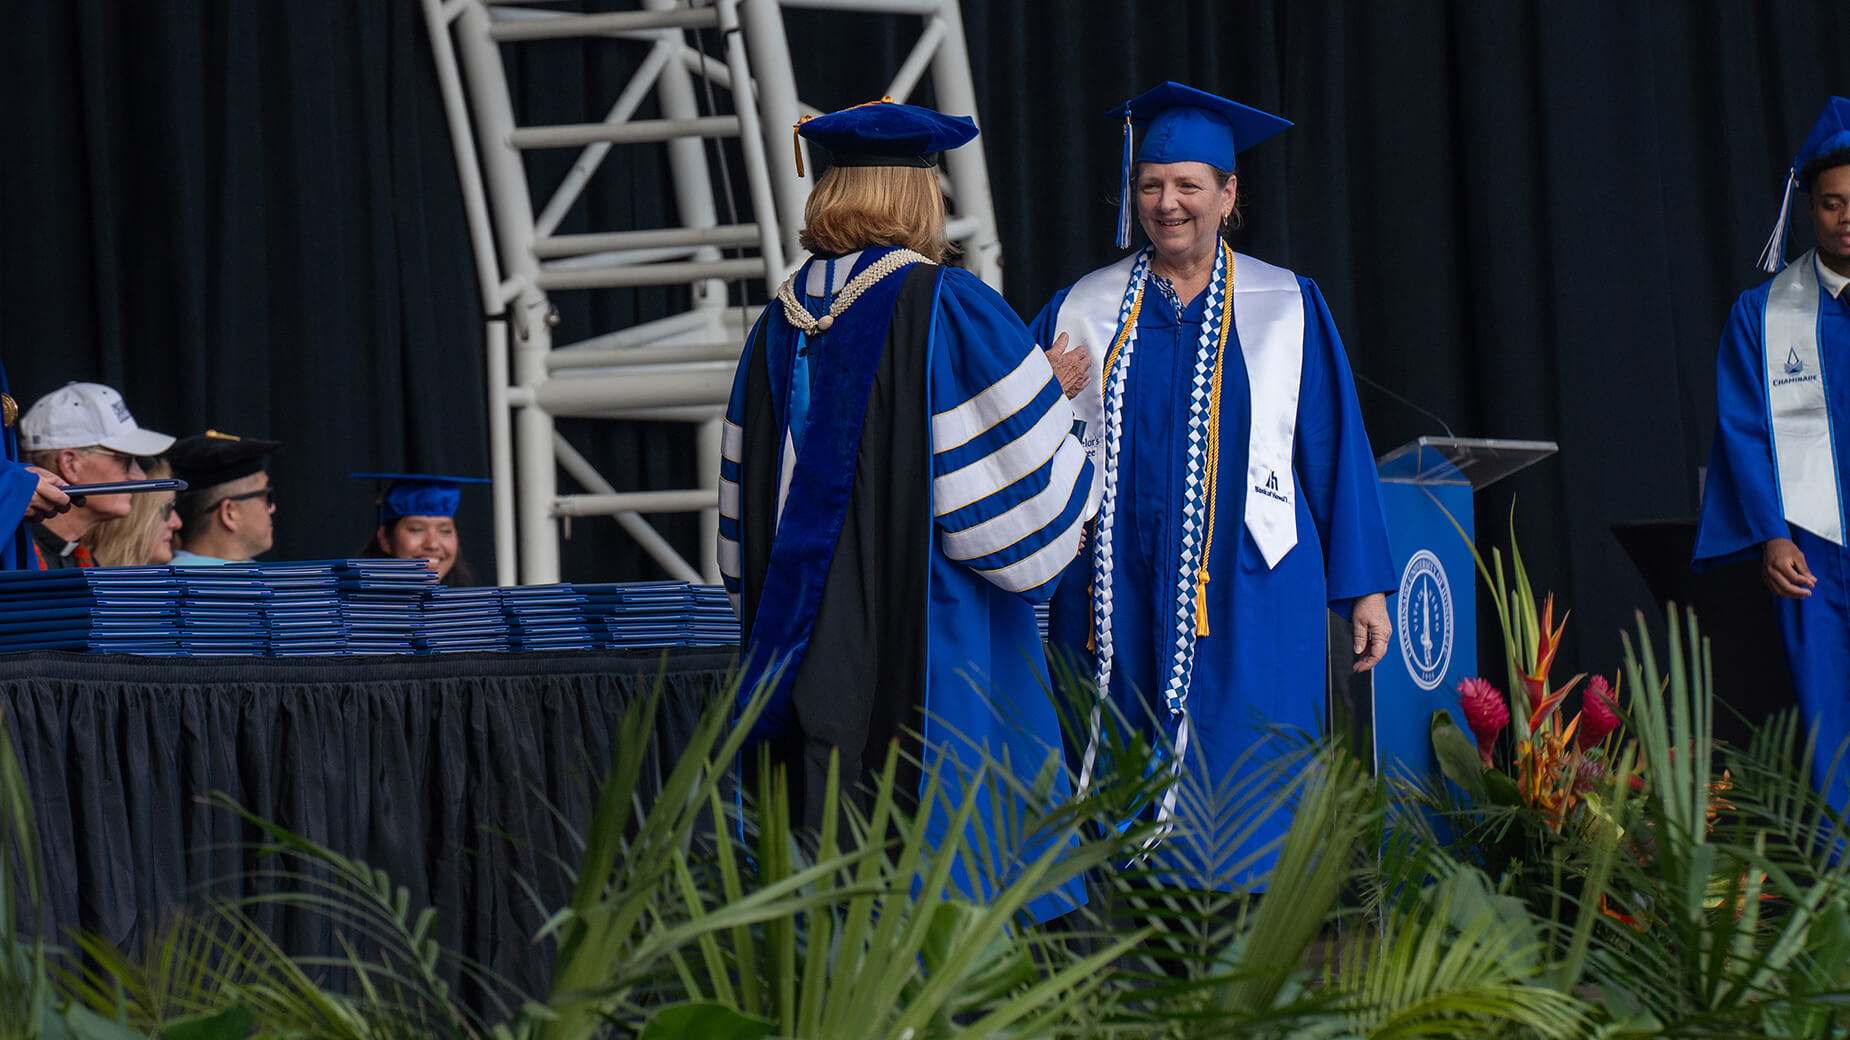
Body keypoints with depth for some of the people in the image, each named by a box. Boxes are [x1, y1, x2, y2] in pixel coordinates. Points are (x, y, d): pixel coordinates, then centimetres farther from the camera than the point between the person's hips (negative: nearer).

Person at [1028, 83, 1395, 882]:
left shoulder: (1287, 311, 6)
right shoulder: (1083, 312, 9)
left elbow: (1333, 449, 7)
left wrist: (1363, 586, 4)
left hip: (1245, 603, -1)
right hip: (1119, 597, 2)